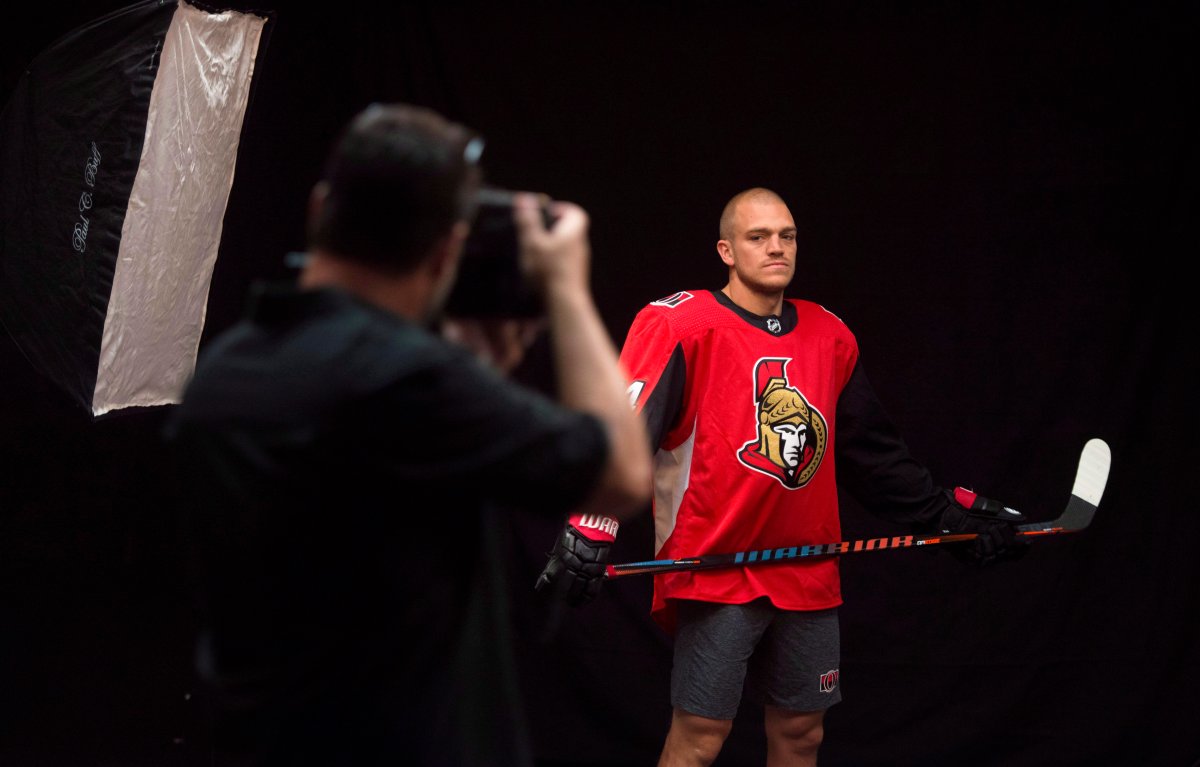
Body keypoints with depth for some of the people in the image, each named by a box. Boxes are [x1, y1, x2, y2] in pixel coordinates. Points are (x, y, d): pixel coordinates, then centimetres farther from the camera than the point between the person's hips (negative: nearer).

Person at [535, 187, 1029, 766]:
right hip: (714, 572, -6)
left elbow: (875, 454, 20)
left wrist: (951, 516, 18)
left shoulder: (830, 336, 12)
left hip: (809, 580, 6)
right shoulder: (680, 325, -7)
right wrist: (587, 538, -27)